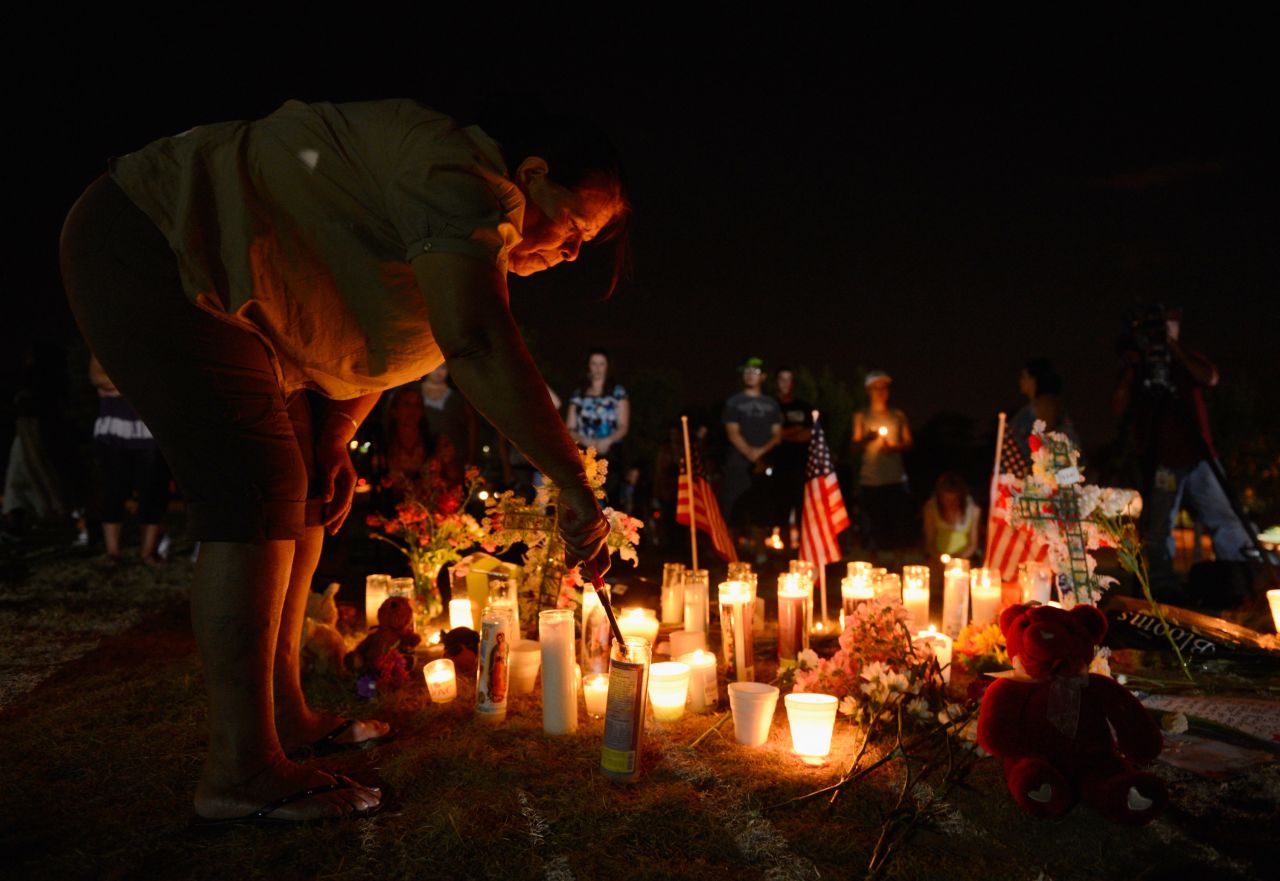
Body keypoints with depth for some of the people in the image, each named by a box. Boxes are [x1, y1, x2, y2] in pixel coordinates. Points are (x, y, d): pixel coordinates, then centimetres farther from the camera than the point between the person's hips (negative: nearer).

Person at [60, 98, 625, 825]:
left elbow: (373, 337, 14)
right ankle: (239, 773, -10)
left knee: (304, 492, 7)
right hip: (149, 253, -11)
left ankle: (283, 715, 16)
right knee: (259, 497, -17)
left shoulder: (467, 220, 10)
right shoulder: (468, 182, -23)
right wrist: (576, 487, -35)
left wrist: (332, 444, 1)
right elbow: (481, 349, -38)